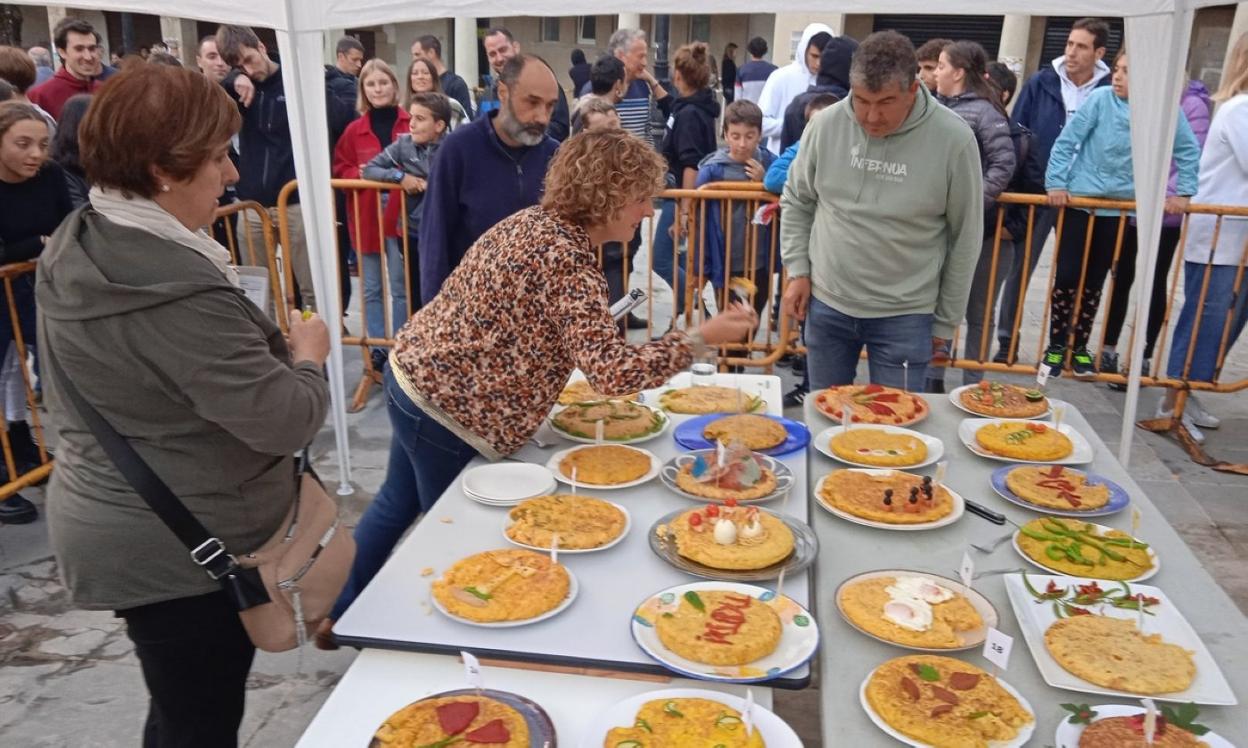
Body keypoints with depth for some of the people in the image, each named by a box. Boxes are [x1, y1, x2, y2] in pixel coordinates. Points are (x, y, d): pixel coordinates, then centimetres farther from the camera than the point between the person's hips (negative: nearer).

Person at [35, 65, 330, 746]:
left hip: (115, 529, 9)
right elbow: (284, 421, -26)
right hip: (184, 552, -9)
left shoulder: (77, 245, 1)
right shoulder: (175, 290, -30)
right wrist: (307, 357, -4)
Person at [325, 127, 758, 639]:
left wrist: (595, 324, 7)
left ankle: (339, 613, 46)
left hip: (415, 371, 9)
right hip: (447, 408, -9)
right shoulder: (568, 258, -24)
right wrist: (701, 337, -25)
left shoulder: (537, 221, 5)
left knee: (397, 504, 26)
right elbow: (611, 372, -31)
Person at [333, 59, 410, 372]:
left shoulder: (410, 125, -3)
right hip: (365, 217, 3)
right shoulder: (354, 130, 5)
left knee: (401, 287, 6)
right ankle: (377, 347, 18)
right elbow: (339, 170, 8)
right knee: (371, 288, 8)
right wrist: (359, 174, -11)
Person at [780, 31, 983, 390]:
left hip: (905, 314, -2)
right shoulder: (825, 124, -7)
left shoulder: (953, 139, -13)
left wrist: (946, 320, 0)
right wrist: (798, 270, 1)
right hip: (826, 304, 3)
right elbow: (796, 202, 8)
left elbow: (965, 238, -4)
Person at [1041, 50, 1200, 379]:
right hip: (1079, 202, -2)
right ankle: (1056, 346, 13)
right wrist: (1056, 183, -12)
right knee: (1067, 277, -2)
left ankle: (1079, 348, 22)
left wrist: (1184, 192, 3)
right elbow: (1066, 142, -7)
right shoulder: (1101, 98, -10)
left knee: (1093, 282, 10)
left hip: (1120, 210, 2)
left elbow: (1189, 151, 6)